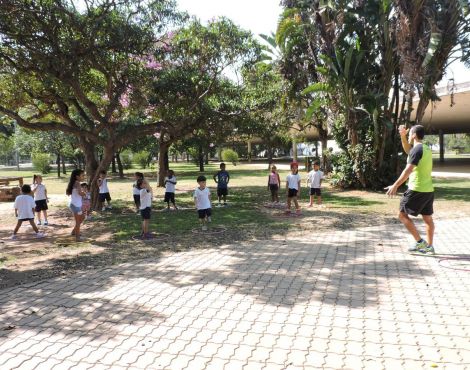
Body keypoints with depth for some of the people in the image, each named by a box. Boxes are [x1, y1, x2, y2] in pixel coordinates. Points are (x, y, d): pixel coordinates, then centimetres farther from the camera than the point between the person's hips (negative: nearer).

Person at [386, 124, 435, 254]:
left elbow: (408, 170, -22)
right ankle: (429, 246, 19)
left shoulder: (417, 149, -15)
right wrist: (403, 136, 16)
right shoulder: (426, 149, 13)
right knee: (428, 218, 13)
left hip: (417, 190, -9)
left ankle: (419, 242, -2)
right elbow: (408, 150, 29)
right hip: (428, 190, 9)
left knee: (402, 215, 1)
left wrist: (395, 186, -20)